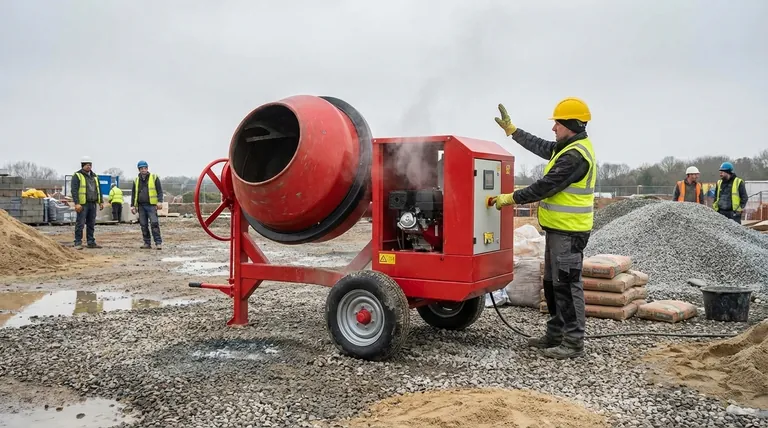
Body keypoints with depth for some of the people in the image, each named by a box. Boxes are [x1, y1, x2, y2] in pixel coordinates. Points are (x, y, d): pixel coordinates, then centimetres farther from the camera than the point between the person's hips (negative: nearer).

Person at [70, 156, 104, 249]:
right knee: (80, 224, -5)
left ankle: (91, 242, 15)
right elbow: (74, 190, -10)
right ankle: (78, 243, 0)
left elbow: (98, 190, 21)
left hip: (93, 204, 6)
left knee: (91, 224, 9)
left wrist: (101, 202, 14)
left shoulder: (94, 176, 17)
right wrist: (76, 203, -19)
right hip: (83, 204, -6)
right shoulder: (77, 176, -3)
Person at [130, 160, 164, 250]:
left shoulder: (154, 178, 3)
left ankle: (158, 243, -9)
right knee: (143, 225, 5)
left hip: (151, 205, -4)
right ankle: (147, 243, 12)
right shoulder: (136, 180, 15)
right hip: (141, 206, 5)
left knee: (154, 223, -12)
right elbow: (134, 194, 19)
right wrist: (132, 205, 12)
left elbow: (160, 191, -1)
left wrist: (159, 201, -13)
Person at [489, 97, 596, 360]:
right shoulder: (569, 148, 13)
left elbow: (546, 186, -22)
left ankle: (574, 343, 4)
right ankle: (555, 335, 27)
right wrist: (511, 129, 26)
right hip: (558, 229, 11)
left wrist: (511, 198, -14)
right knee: (552, 283, 16)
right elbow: (539, 146, 25)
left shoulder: (575, 155, -20)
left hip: (568, 231, -11)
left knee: (567, 285, -5)